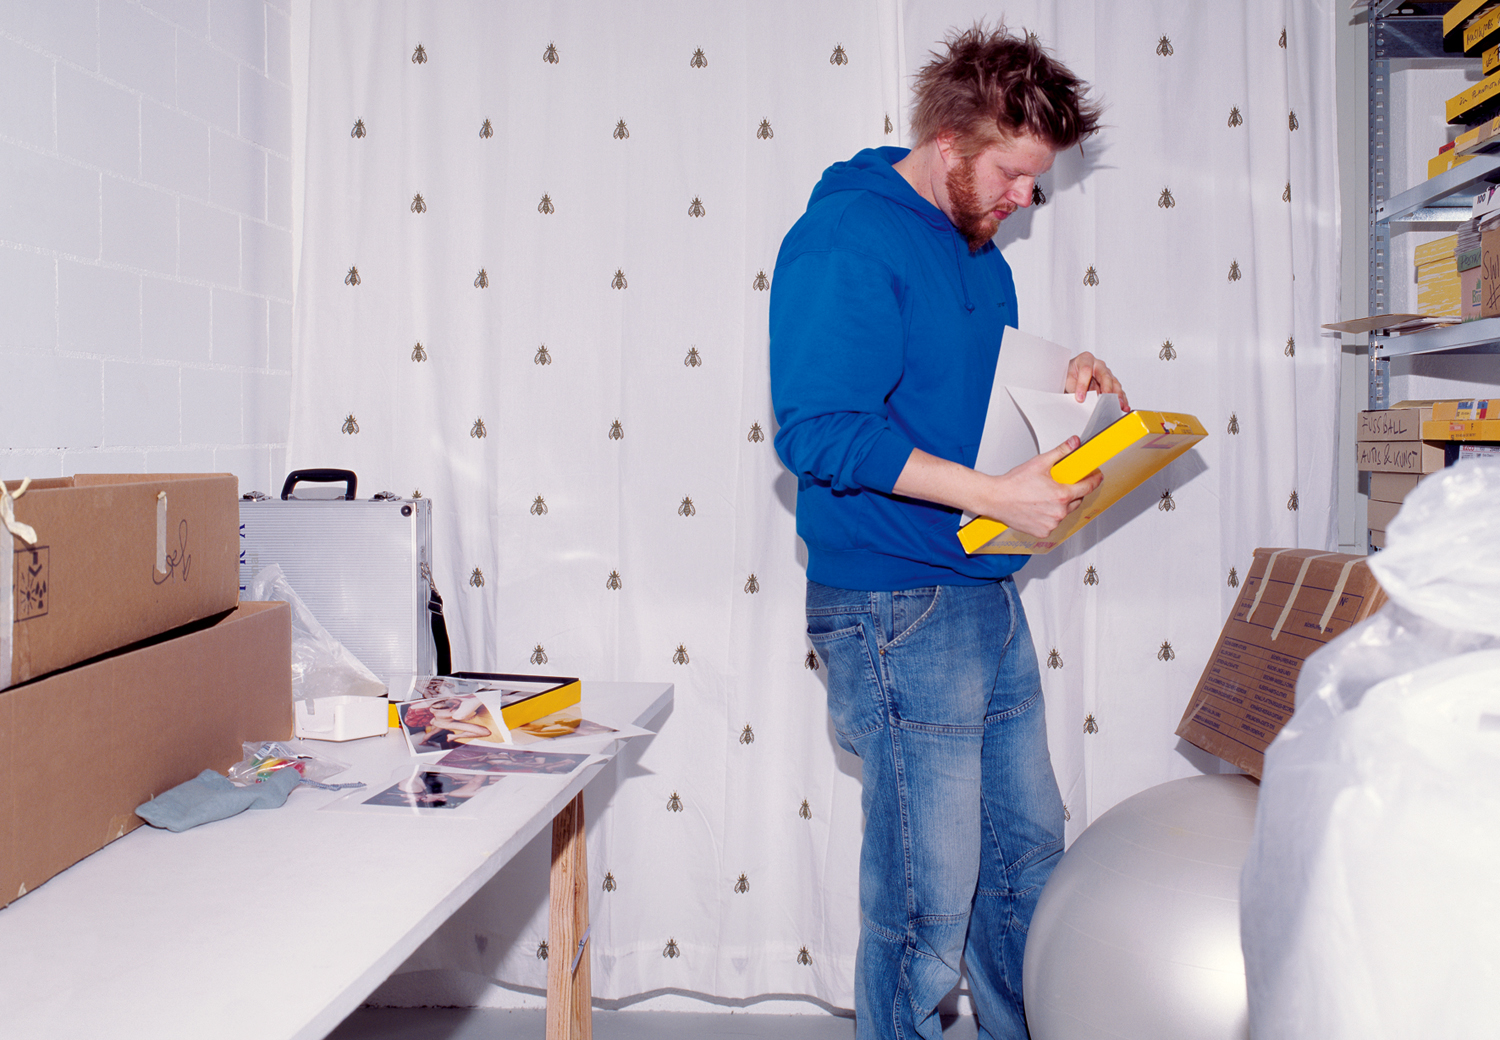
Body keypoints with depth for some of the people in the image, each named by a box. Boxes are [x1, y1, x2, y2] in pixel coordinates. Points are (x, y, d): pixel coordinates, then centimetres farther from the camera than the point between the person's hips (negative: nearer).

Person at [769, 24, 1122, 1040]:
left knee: (1028, 849, 19)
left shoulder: (977, 249, 15)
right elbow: (821, 432, -23)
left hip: (986, 594, 10)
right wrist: (994, 493, -24)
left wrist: (1058, 382, 7)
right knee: (930, 896, 0)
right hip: (899, 609, -9)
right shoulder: (846, 240, -14)